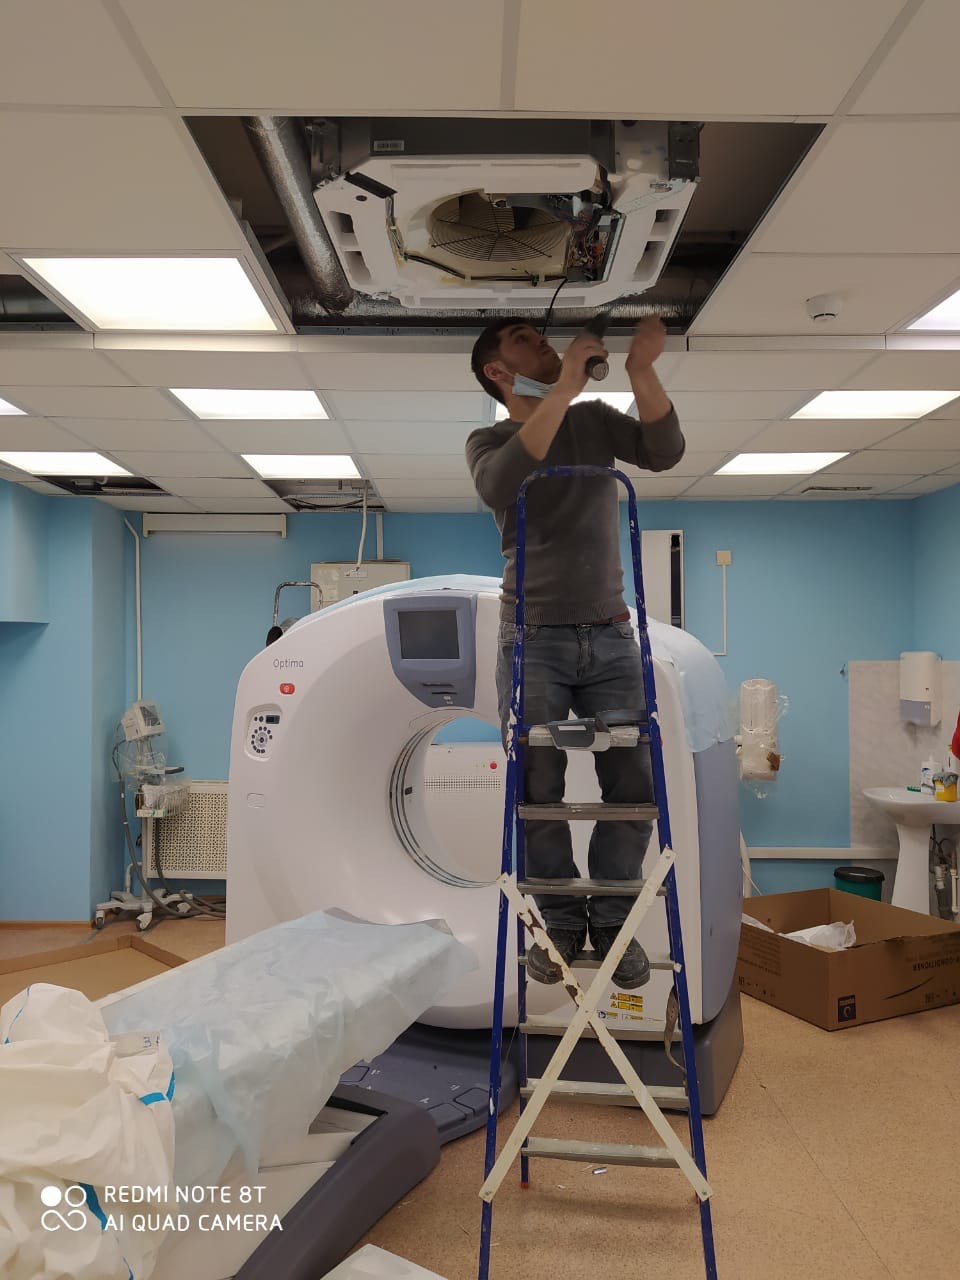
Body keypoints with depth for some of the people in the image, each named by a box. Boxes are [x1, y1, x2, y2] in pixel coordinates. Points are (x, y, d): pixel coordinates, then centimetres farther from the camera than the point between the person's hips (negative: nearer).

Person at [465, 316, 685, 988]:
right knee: (538, 790, -3)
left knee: (634, 785, -2)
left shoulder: (595, 420, 10)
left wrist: (641, 370, -20)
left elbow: (664, 452, -7)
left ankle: (613, 918, 15)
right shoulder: (488, 441, 2)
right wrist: (564, 387, -26)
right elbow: (500, 485, -23)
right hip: (534, 641, -2)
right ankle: (558, 920, 15)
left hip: (611, 637, 3)